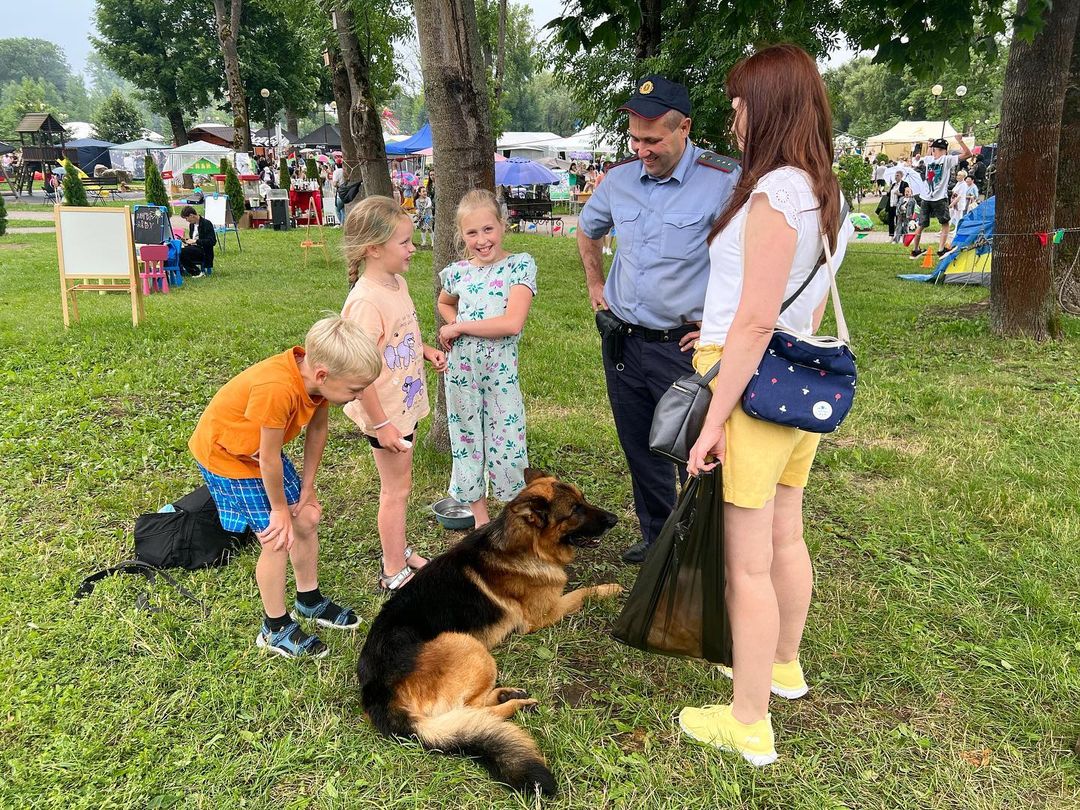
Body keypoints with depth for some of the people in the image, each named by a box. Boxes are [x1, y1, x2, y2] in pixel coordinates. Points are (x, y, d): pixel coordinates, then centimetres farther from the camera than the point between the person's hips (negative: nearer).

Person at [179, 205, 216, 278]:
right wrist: (186, 240, 4)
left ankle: (197, 272, -13)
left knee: (182, 252, -28)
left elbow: (212, 241, -19)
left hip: (204, 252, -8)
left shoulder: (207, 224, -11)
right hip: (193, 248, 8)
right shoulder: (191, 224, 15)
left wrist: (195, 241, -21)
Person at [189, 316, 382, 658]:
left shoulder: (317, 371, -19)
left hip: (262, 449, 8)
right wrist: (279, 509, -14)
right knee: (277, 538, -7)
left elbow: (317, 428, -3)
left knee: (307, 518, 10)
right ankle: (275, 628, 13)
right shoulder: (277, 388, -42)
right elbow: (269, 457, -29)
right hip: (225, 453, -7)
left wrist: (307, 488, 2)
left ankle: (309, 600, 32)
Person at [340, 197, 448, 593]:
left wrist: (426, 351, 4)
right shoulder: (365, 301, -27)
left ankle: (397, 550, 41)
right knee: (397, 488, 6)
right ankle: (394, 572, 23)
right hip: (385, 412, -8)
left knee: (397, 484, 22)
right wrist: (381, 425, -23)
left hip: (407, 405, 8)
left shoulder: (397, 282, 2)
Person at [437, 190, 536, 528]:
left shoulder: (520, 265, -9)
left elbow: (513, 322, -20)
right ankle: (481, 520, 30)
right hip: (461, 370, 4)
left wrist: (459, 327, -13)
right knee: (467, 442, 13)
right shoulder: (457, 272, 3)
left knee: (506, 446, 2)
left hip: (501, 370, -4)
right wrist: (453, 324, 2)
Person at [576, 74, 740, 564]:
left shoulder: (724, 182, -16)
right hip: (621, 340, 6)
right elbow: (587, 230, 24)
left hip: (683, 345, -6)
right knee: (640, 449, 17)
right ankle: (657, 537, 36)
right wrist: (596, 288, 18)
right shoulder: (620, 177, 3)